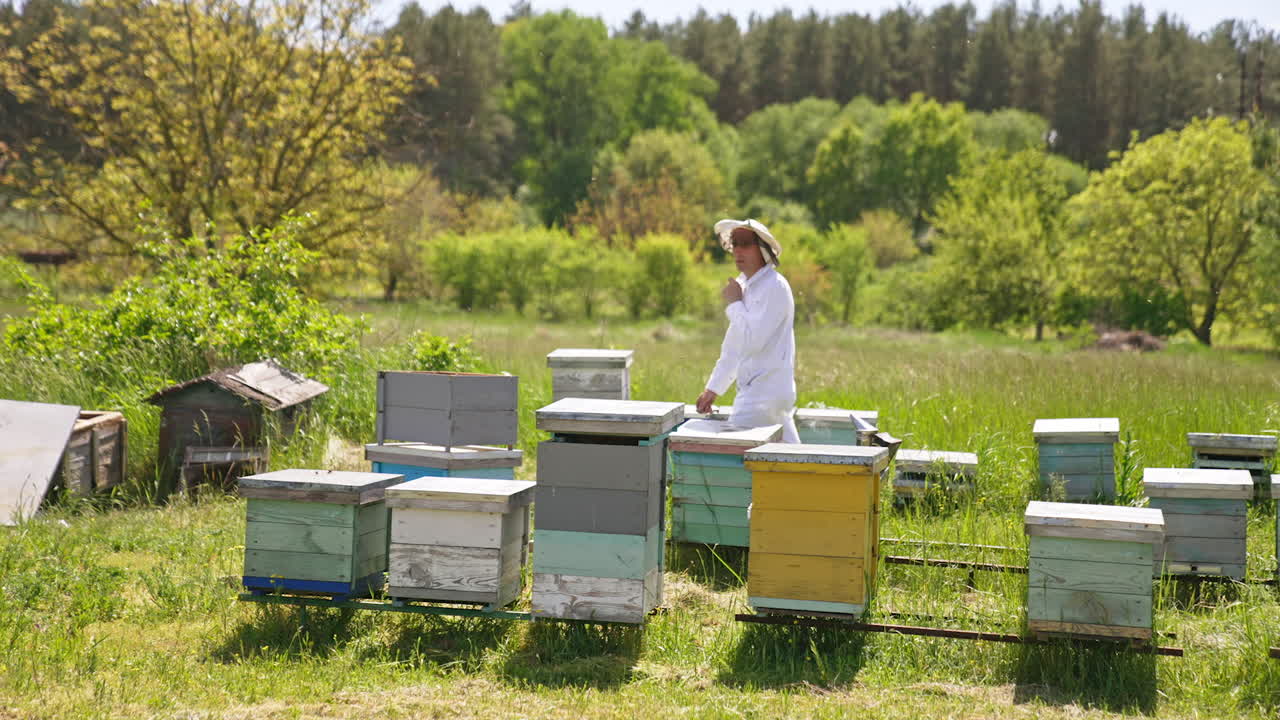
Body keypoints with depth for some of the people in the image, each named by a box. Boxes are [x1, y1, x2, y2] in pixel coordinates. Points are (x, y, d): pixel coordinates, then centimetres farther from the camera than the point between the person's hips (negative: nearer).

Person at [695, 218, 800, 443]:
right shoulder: (743, 284, 14)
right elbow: (733, 347, 22)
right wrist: (713, 388, 22)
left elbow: (752, 340, -24)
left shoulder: (775, 287, -14)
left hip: (765, 393, -9)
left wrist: (734, 303, -11)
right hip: (753, 391, 9)